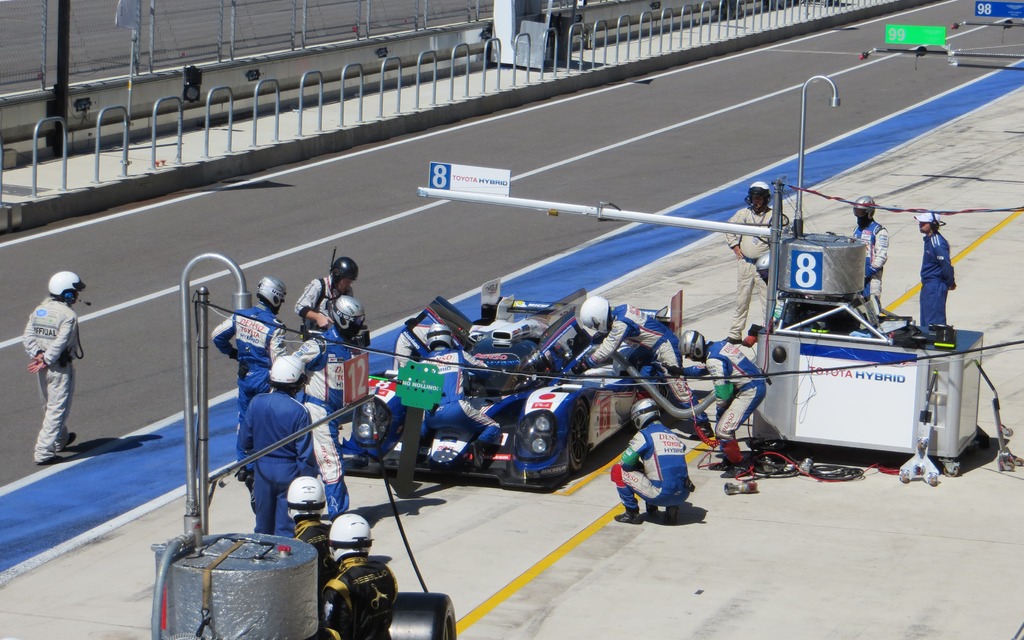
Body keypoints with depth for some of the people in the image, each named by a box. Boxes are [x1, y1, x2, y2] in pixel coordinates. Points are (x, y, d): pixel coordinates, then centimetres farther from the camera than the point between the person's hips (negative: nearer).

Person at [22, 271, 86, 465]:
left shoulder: (39, 310, 5)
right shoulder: (68, 316, -17)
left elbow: (28, 336, -2)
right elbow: (60, 343, -22)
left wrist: (38, 354, -9)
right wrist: (46, 361, -14)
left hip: (43, 368, 8)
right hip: (60, 368, -8)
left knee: (50, 407, 23)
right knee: (57, 409, -1)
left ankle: (60, 439, 44)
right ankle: (43, 452, -4)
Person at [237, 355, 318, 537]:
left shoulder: (256, 403, -8)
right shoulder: (299, 411, -19)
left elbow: (244, 442, 2)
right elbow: (305, 452, -16)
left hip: (262, 469, 4)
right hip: (289, 473, -4)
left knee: (263, 525, 18)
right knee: (286, 527, 5)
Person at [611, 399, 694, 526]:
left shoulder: (644, 435, -2)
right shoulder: (674, 436, 17)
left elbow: (626, 462, -2)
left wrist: (640, 466, 18)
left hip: (661, 495, -6)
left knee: (618, 471, 7)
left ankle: (632, 513, 10)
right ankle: (673, 507, 17)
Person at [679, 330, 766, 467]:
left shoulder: (713, 360, -20)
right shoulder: (719, 345, 9)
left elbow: (722, 392, -17)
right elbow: (705, 368, 30)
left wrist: (719, 409, 1)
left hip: (750, 392, -10)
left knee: (723, 430, -13)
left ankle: (738, 464, 1)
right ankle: (730, 459, 30)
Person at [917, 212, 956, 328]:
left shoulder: (937, 243, -22)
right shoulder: (929, 239, 10)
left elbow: (946, 265, -22)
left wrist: (950, 283, -10)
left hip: (935, 286, -10)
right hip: (927, 285, 10)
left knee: (934, 321, -6)